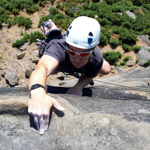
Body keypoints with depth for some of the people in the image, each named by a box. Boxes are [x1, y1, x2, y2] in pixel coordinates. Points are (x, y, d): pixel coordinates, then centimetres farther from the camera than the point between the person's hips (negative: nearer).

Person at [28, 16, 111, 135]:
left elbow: (88, 76, -17)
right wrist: (38, 92, -98)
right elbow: (43, 67, -76)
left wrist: (78, 87, -39)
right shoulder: (58, 48, -54)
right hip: (56, 58, -2)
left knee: (106, 70, 11)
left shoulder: (96, 59, -40)